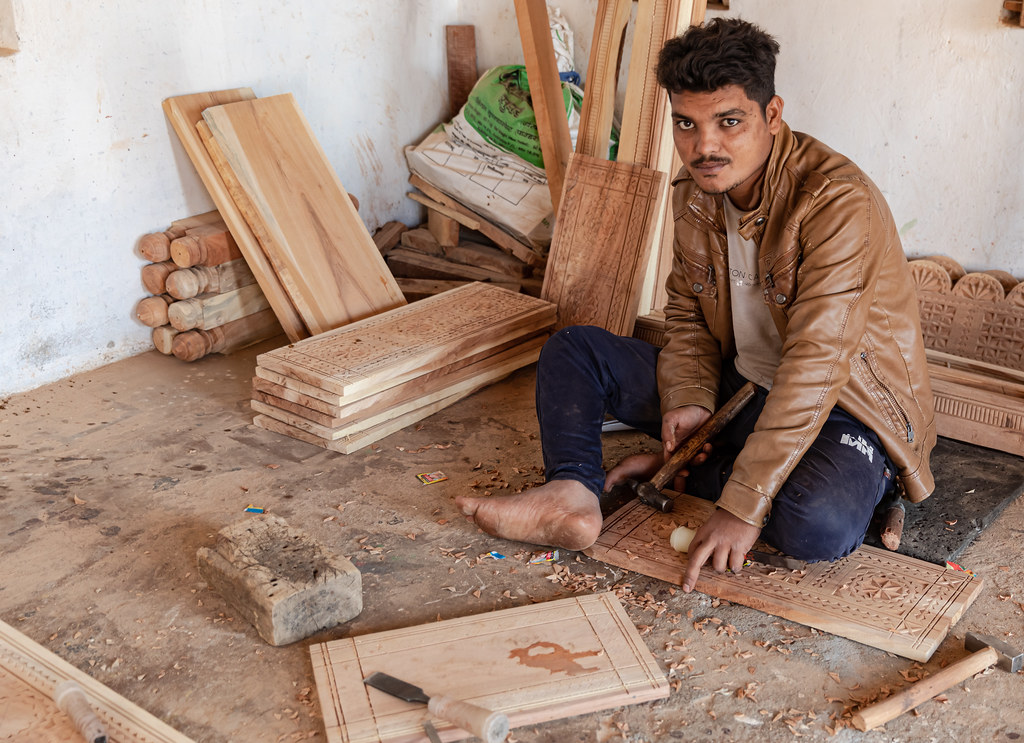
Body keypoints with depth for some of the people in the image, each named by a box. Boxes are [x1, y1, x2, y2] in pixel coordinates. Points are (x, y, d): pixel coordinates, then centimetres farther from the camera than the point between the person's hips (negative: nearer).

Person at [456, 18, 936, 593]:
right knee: (572, 350, 1)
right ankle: (573, 496, -20)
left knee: (818, 525, -38)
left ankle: (682, 473, -11)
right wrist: (690, 400, -11)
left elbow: (813, 369, -32)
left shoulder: (838, 202, -27)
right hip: (738, 385, 6)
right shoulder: (694, 194, -3)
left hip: (844, 409, -6)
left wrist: (743, 505, -34)